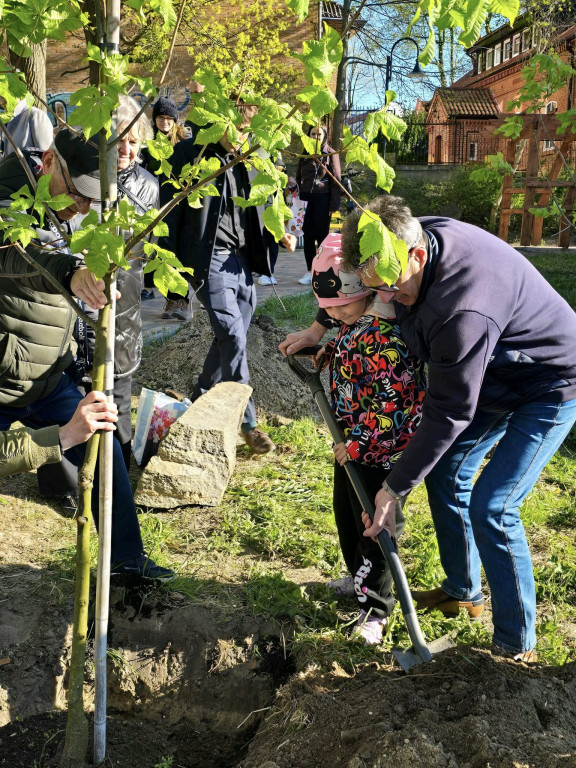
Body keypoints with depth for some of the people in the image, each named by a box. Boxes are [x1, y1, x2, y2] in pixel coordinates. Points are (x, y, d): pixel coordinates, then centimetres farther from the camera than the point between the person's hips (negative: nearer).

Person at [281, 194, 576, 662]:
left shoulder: (462, 312, -41)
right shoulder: (413, 236, -15)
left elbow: (448, 413, -31)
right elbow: (355, 280, 10)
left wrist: (395, 488, -21)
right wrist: (320, 327, 14)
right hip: (493, 376, 9)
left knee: (490, 508, -15)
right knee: (445, 475, 12)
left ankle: (516, 646, 1)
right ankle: (463, 592, 32)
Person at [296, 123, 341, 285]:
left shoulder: (331, 154, 0)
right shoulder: (305, 154, 12)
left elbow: (336, 180, -3)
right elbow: (299, 177, 16)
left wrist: (334, 204, -9)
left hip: (322, 199, -4)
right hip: (306, 198, 4)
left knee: (322, 235, 0)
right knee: (308, 236, 3)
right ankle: (310, 271, 10)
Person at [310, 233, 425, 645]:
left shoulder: (385, 338, -29)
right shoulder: (354, 324, 1)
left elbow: (392, 403, -30)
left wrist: (358, 444, -24)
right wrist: (330, 350, 10)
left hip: (378, 453, -10)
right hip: (350, 444, 10)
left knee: (373, 527, 5)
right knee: (346, 517, 24)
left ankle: (375, 609, 22)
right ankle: (359, 578, 47)